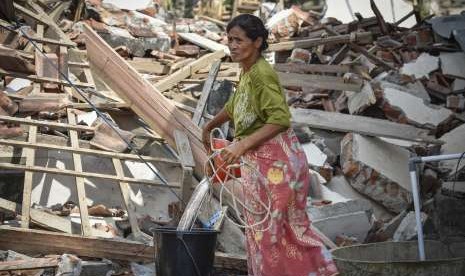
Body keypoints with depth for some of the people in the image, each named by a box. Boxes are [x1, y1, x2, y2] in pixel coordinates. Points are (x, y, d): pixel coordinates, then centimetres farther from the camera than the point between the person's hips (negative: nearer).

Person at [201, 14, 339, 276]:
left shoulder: (262, 74, -18)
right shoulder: (247, 72, 10)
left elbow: (280, 119, -27)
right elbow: (233, 106, 29)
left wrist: (242, 145, -30)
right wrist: (208, 127, 40)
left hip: (274, 161, -9)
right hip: (259, 160, 9)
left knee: (270, 225, 1)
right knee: (289, 223, 16)